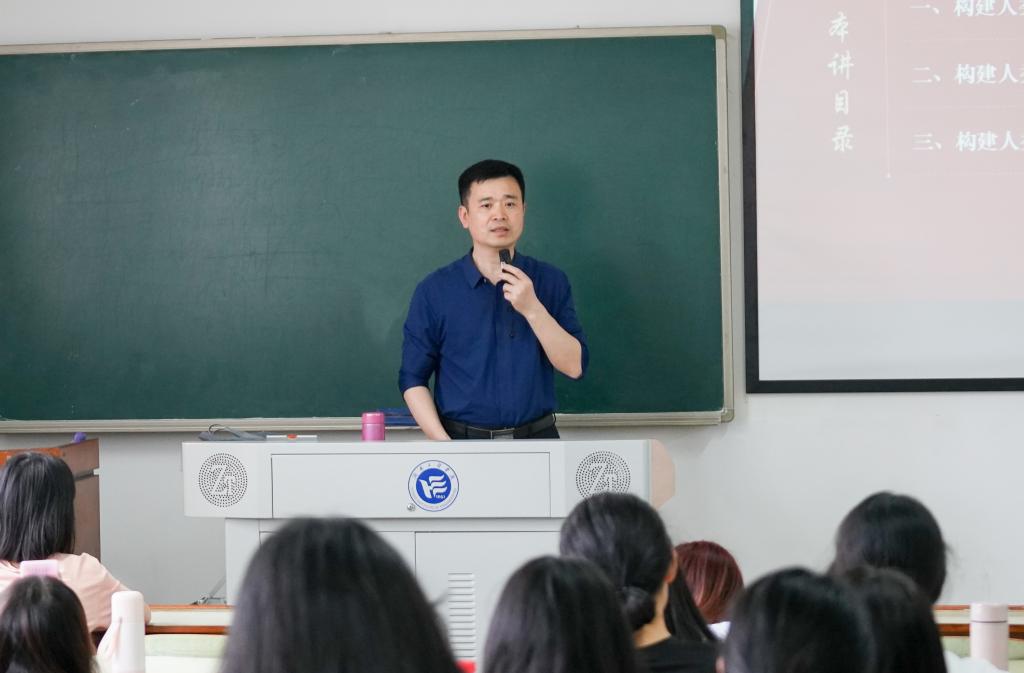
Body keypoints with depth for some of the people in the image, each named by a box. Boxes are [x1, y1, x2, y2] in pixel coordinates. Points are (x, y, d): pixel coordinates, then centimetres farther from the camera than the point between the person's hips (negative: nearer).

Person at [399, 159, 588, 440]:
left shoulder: (551, 281, 2)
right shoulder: (434, 290, -2)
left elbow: (574, 365, -4)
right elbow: (413, 378, -1)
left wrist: (532, 308, -16)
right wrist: (443, 444, -13)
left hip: (537, 438, 1)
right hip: (463, 441, -1)